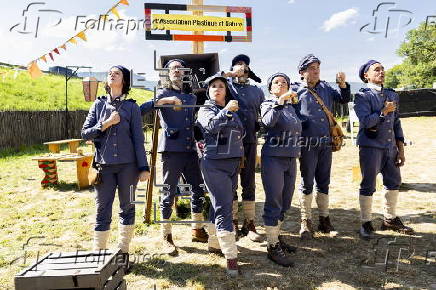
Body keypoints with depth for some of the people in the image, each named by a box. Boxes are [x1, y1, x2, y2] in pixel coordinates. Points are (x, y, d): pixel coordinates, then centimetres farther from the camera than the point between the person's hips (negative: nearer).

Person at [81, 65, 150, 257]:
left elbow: (138, 139, 1)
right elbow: (85, 133, 5)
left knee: (127, 207, 8)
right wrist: (106, 124, -10)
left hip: (128, 164, -1)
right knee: (103, 211, 3)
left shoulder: (131, 107, 4)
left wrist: (144, 167, -4)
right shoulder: (99, 104, 9)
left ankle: (123, 251, 23)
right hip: (104, 165, 1)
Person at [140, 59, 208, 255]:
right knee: (169, 192, 0)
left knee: (198, 189, 9)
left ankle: (198, 230, 24)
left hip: (190, 149, 6)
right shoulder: (164, 94, 2)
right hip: (172, 149, -5)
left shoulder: (191, 97, 18)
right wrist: (163, 101, -22)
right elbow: (141, 110, -12)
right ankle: (166, 236, 12)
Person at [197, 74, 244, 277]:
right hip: (214, 163, -6)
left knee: (220, 205, 15)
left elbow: (241, 132, 25)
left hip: (233, 162, 6)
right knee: (223, 208, -11)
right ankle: (231, 258, -11)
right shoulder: (205, 110, 0)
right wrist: (226, 110, -29)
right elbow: (211, 125, -20)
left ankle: (214, 243, 31)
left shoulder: (233, 111, 17)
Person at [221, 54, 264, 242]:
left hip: (250, 141, 3)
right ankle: (233, 224, 18)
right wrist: (227, 74, -5)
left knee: (249, 184, 6)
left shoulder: (257, 91, 17)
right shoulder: (225, 86, 7)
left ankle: (249, 225, 15)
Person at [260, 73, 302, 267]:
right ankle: (273, 247, 4)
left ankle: (276, 236, 29)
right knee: (274, 203, -4)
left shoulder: (291, 107, 16)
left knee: (285, 203, 14)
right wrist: (280, 101, -30)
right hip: (273, 158, -7)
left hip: (291, 159, 7)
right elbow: (268, 121, -26)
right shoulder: (268, 104, -3)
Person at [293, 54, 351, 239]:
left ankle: (324, 219, 26)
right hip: (307, 144, -5)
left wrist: (343, 84, 2)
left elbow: (344, 100, 17)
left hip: (326, 143, 5)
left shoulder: (325, 87, 12)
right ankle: (306, 222, 15)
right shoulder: (295, 91, -3)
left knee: (324, 183, 14)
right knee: (307, 184, 3)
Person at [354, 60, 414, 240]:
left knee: (394, 182, 13)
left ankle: (390, 220, 30)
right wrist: (384, 111, -12)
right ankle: (366, 223, 13)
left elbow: (396, 123, 15)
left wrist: (400, 149, 11)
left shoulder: (392, 95, 14)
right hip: (371, 146, -6)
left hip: (390, 147, 7)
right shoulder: (362, 96, -5)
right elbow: (366, 122, -17)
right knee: (368, 186, 0)